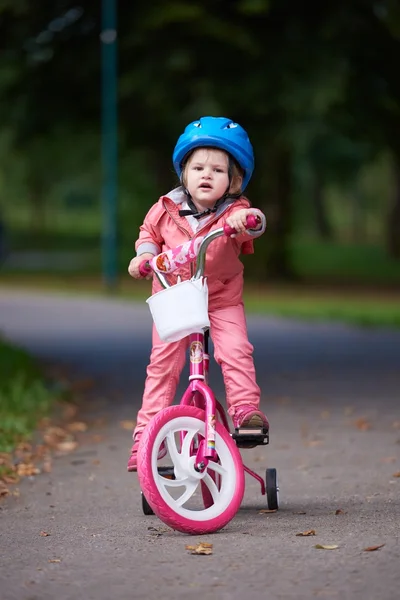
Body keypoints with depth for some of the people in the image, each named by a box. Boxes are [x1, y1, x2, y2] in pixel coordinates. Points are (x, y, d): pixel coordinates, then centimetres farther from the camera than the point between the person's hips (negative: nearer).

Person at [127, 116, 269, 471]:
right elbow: (149, 233, 15)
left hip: (222, 299, -1)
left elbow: (253, 224, -35)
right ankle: (147, 433, 1)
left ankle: (246, 408, -8)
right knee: (162, 363, -2)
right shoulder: (167, 209, -4)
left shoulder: (235, 211, -13)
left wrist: (247, 219, -57)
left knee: (236, 350, -22)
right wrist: (145, 255, -3)